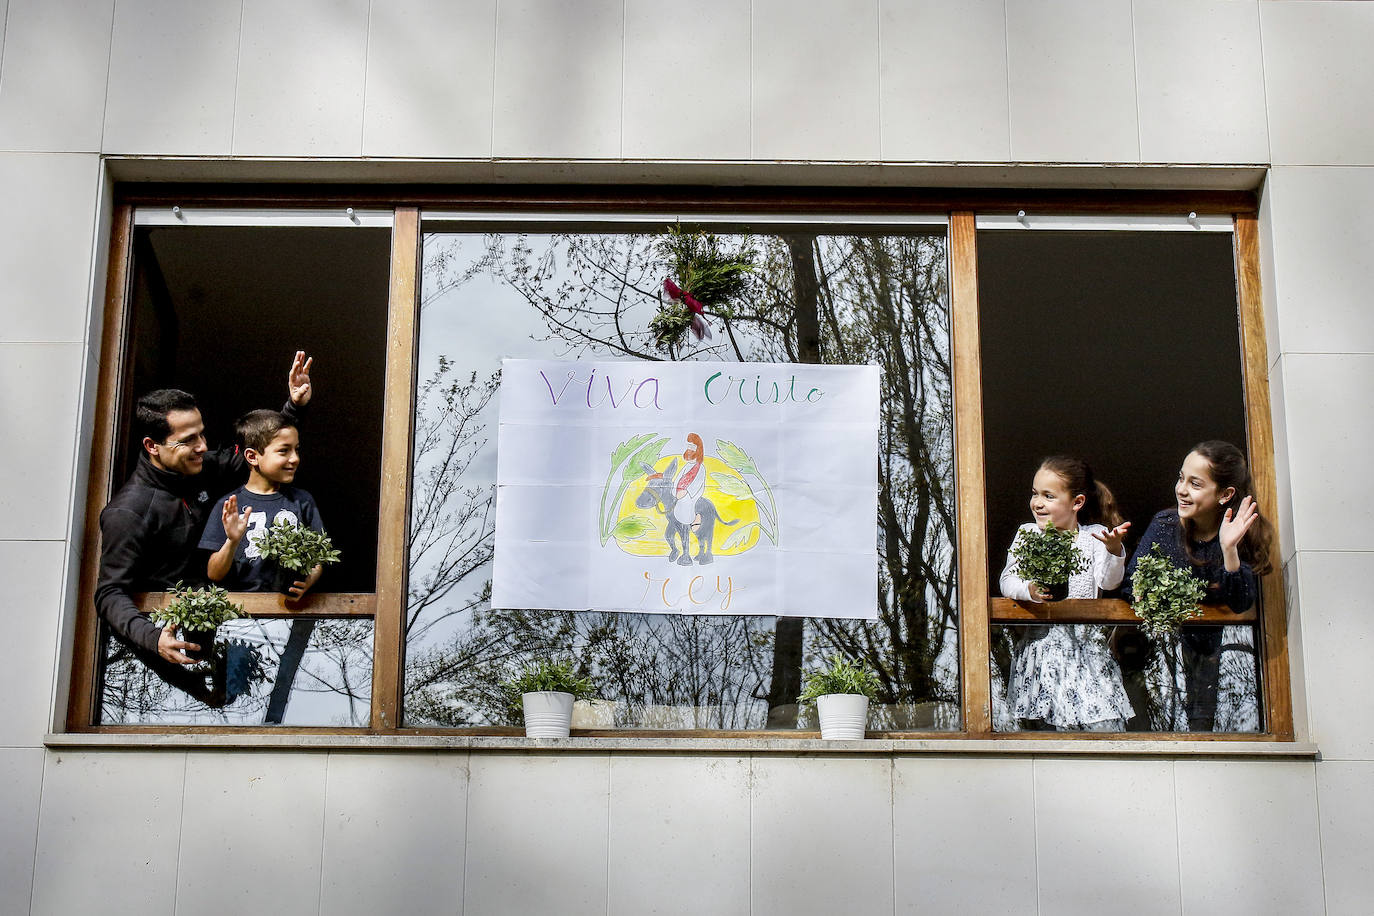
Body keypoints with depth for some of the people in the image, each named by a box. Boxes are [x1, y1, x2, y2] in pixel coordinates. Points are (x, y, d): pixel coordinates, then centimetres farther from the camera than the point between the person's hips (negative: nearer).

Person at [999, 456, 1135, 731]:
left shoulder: (1095, 535, 3)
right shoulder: (1027, 534, 6)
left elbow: (1108, 582, -6)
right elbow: (1007, 581, -1)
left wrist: (1114, 550, -23)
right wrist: (1029, 590, -21)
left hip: (1087, 642, 0)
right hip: (1041, 643, 0)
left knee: (1104, 723, -6)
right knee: (1039, 725, 2)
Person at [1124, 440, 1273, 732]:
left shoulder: (1243, 534, -10)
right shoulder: (1165, 525, -8)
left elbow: (1241, 604, -18)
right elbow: (1131, 586, -10)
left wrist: (1229, 550, -30)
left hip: (1224, 638, 2)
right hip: (1173, 638, -2)